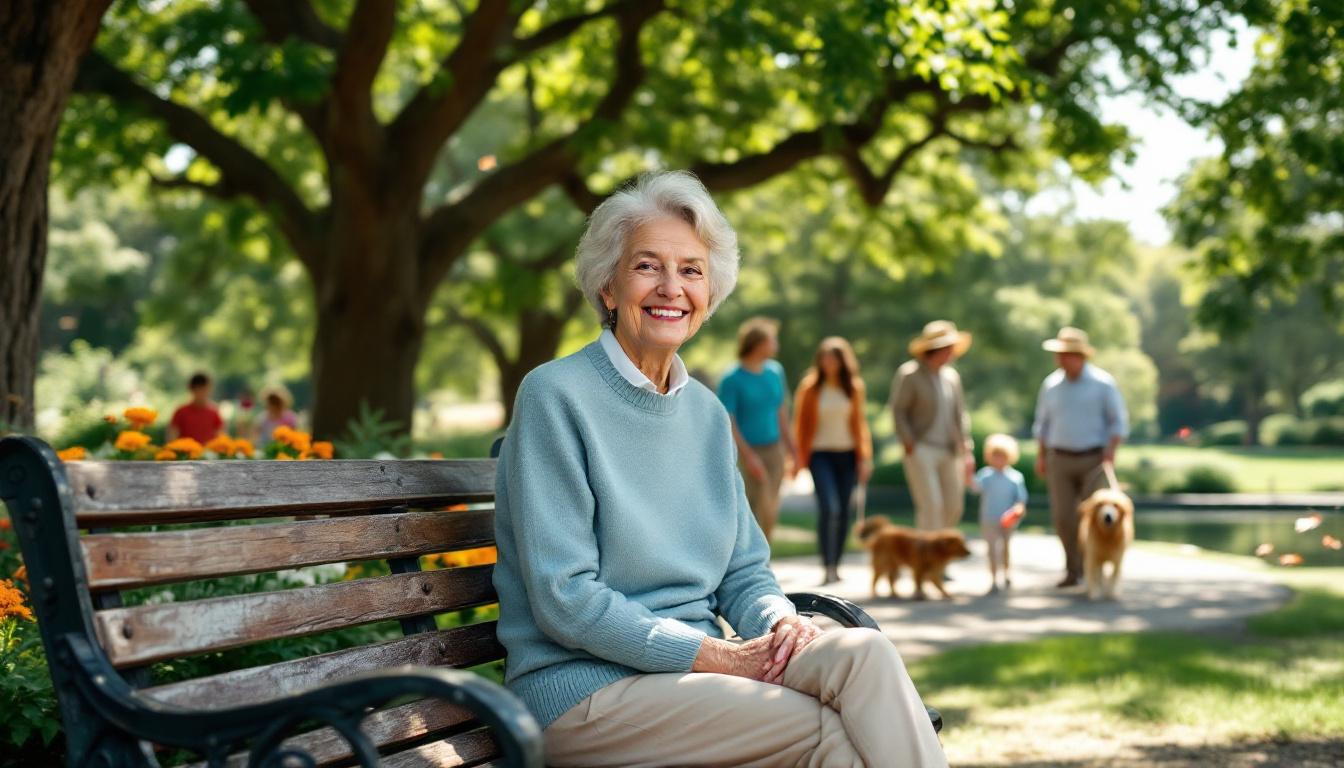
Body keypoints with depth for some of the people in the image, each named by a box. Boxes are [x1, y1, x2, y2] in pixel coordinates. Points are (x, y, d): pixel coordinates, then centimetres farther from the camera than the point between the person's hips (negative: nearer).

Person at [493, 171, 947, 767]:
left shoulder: (706, 412, 12)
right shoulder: (555, 397, -9)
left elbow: (744, 571, 16)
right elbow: (565, 600, -15)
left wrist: (781, 622, -8)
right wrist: (717, 656, -18)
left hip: (697, 664, 6)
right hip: (585, 686, -6)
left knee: (864, 651, -22)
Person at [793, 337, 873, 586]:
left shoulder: (854, 387, 7)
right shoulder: (810, 387, -1)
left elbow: (859, 423, 13)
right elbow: (800, 424, 3)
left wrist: (865, 457, 8)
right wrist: (799, 458, 0)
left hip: (847, 454, 3)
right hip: (820, 453, -3)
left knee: (843, 511, 5)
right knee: (829, 507, -17)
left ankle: (836, 566, 16)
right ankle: (828, 567, -18)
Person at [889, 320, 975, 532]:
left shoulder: (951, 376, 13)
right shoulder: (909, 374, -5)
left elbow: (960, 415, 15)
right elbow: (898, 411, -7)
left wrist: (967, 451, 9)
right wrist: (910, 446, -13)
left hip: (950, 453, 6)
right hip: (921, 450, -6)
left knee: (954, 508, 4)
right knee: (931, 506, -12)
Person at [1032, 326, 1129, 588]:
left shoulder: (1102, 383, -4)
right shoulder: (1051, 384, 7)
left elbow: (1119, 421, -2)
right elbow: (1043, 422, 15)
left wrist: (1111, 449, -16)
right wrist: (1041, 456, 8)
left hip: (1094, 459, -3)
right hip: (1060, 460, 3)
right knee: (1063, 517, -2)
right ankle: (1073, 570, 11)